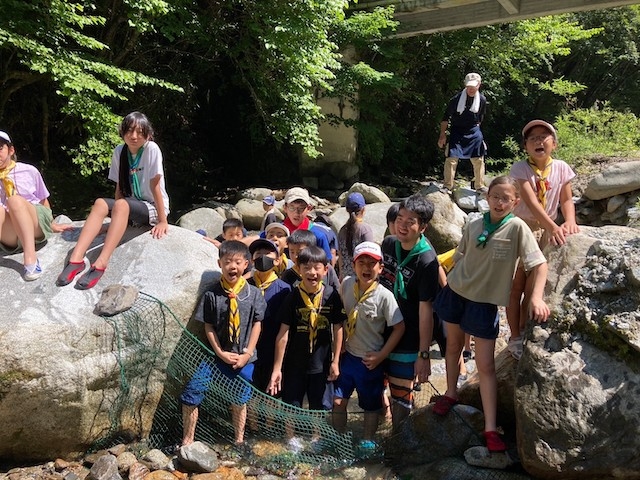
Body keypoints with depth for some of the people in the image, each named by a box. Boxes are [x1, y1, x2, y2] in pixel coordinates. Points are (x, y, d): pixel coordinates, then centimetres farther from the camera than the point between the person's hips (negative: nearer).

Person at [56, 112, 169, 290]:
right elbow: (120, 188, 3)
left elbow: (155, 187, -17)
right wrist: (114, 218, -3)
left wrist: (163, 221, -15)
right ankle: (76, 259, -33)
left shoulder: (151, 149, -15)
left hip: (153, 208, -5)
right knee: (100, 204, -21)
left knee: (122, 204, -33)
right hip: (131, 205, 5)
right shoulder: (119, 151, 1)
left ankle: (101, 264, -41)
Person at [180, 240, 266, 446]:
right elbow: (208, 326, -3)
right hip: (217, 356, 0)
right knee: (190, 395, -7)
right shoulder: (212, 295, -7)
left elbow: (257, 324, -1)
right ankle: (187, 441, 10)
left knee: (239, 402, 16)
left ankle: (239, 440, 37)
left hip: (243, 358, 1)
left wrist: (247, 354, -6)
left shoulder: (254, 294, -5)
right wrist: (220, 353, -10)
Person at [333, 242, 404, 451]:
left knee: (371, 405, 15)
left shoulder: (384, 296, -20)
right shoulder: (346, 284, -8)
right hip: (347, 355, 4)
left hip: (370, 360, -3)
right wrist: (340, 343, 6)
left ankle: (368, 441, 36)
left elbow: (399, 328, -15)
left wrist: (381, 355, -13)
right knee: (337, 400, 11)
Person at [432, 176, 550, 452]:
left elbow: (539, 264, -17)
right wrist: (447, 285, 8)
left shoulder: (517, 228, -13)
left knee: (485, 365, -2)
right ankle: (451, 393, 44)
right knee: (453, 346, 20)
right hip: (455, 293, 4)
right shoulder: (473, 226, -2)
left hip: (485, 303, -3)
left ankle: (490, 428, 5)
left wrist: (537, 298, -28)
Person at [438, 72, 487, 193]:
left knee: (478, 160, 6)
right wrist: (442, 135, -8)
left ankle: (480, 186, 19)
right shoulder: (456, 99, -14)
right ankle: (448, 186, 0)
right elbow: (446, 118, -6)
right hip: (457, 131, -3)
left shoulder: (482, 100, -3)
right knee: (451, 158, -10)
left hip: (474, 132, 3)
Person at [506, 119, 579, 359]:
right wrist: (552, 227, -40)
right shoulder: (520, 168, -17)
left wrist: (569, 222, -25)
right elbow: (530, 201, -28)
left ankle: (524, 332, 29)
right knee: (516, 287, 0)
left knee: (533, 287, 11)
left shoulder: (561, 168, -5)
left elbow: (566, 200, -4)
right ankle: (515, 338, 12)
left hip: (545, 231, 4)